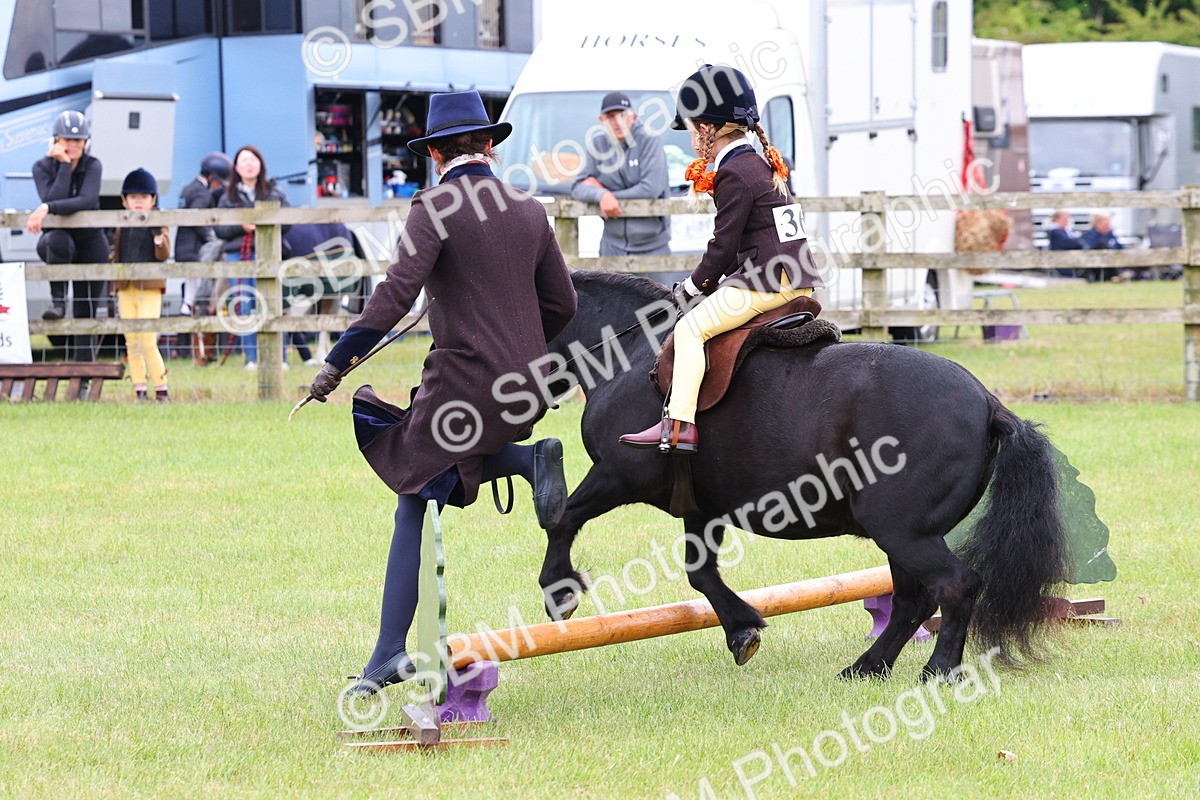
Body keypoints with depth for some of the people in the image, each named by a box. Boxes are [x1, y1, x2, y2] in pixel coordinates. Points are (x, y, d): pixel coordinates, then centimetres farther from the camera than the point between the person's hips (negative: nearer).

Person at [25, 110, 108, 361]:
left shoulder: (92, 166, -11)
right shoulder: (43, 167, -9)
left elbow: (87, 201, -29)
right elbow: (52, 200, -26)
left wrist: (47, 209, -39)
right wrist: (64, 165, -25)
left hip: (90, 243, 0)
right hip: (56, 238, 0)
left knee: (85, 316, -1)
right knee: (58, 241, -40)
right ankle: (58, 301, -23)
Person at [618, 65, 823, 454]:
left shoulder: (733, 174, -11)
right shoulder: (763, 166, 19)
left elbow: (725, 244, -12)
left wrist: (694, 285, 0)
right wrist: (711, 281, 18)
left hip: (767, 282, -10)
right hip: (799, 281, 10)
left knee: (691, 328, -11)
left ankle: (679, 425, -20)